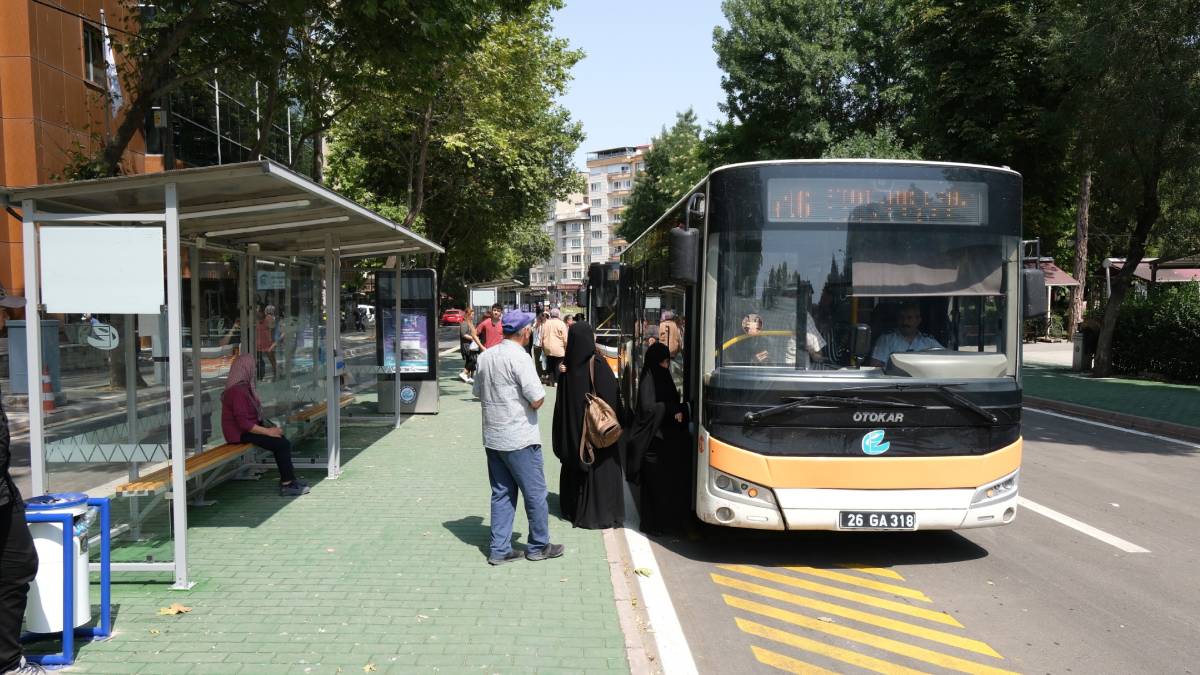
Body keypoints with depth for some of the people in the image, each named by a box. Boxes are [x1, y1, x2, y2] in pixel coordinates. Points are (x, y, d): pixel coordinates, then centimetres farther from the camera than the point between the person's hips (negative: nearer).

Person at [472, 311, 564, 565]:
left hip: (492, 437, 8)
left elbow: (478, 392, 16)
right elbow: (537, 401, -19)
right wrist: (540, 393, 2)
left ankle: (499, 549, 16)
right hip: (519, 439, -7)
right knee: (535, 494, 7)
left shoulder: (486, 356, 6)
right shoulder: (519, 358, -18)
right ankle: (538, 546, 18)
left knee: (501, 493, 14)